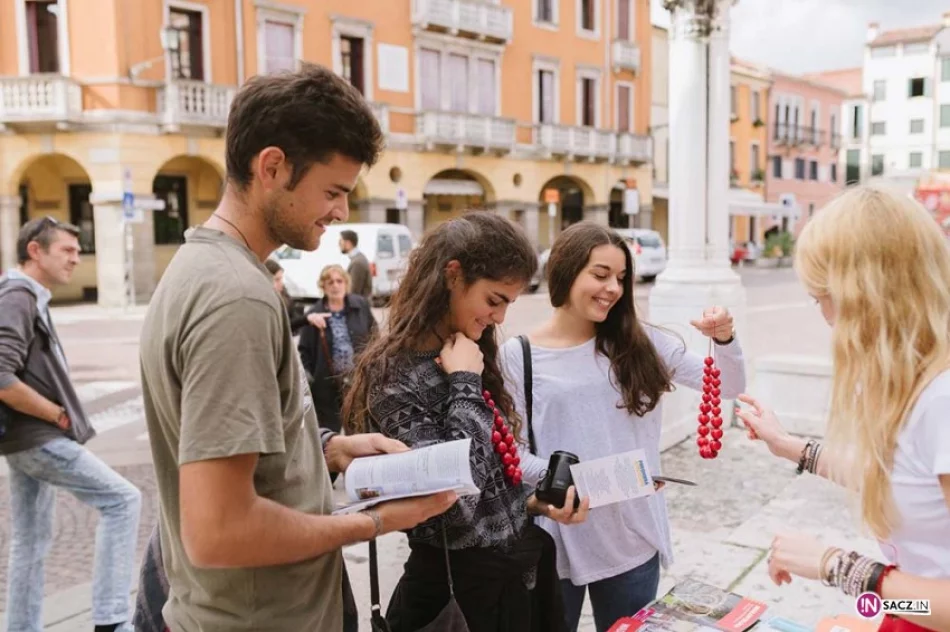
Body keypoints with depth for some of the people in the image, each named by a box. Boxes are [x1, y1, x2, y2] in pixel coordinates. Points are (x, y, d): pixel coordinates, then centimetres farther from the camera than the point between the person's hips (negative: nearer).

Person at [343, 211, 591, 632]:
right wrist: (465, 385, -22)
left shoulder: (466, 359, 6)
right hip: (462, 585, -8)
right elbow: (458, 499, -28)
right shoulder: (394, 375, -20)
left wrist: (537, 503, -3)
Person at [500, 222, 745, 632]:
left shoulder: (640, 343, 1)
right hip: (558, 540, -3)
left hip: (634, 537, 3)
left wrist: (724, 340, -19)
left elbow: (728, 387, 0)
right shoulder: (518, 357, -9)